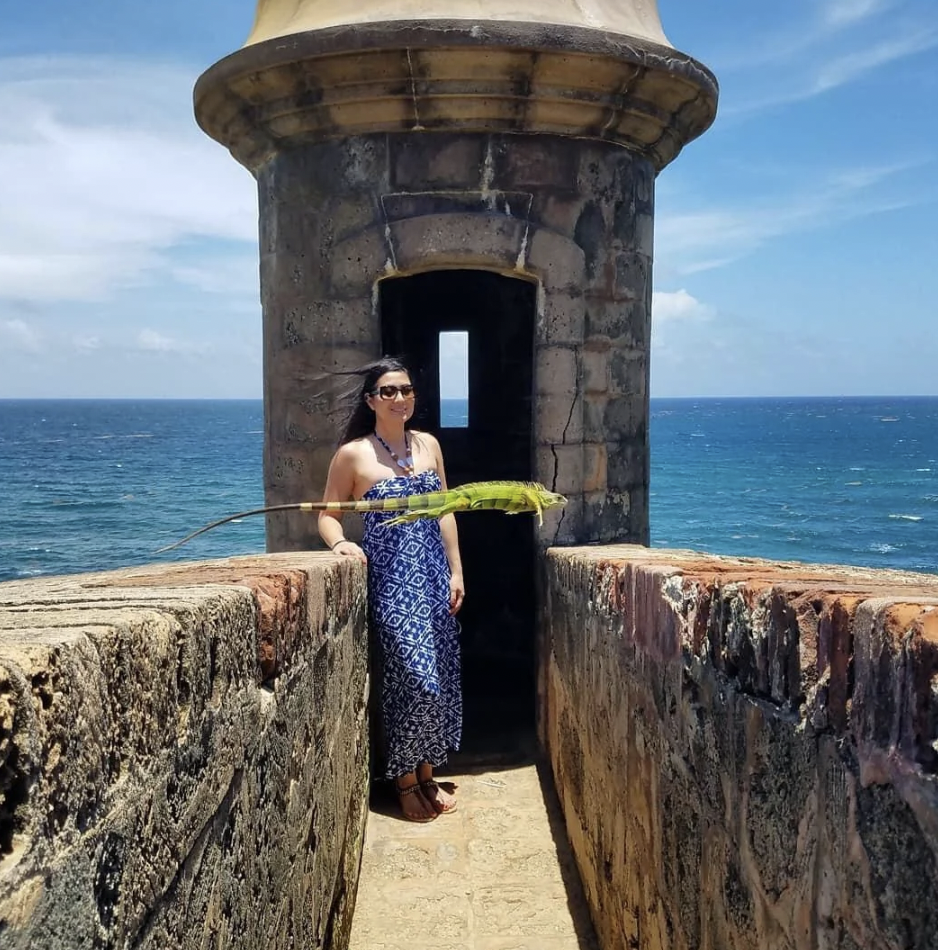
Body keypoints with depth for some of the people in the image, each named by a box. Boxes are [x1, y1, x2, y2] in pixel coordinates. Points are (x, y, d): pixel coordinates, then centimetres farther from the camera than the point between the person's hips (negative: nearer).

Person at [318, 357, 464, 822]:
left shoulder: (428, 445, 8)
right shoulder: (353, 454, -5)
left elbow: (444, 512, 11)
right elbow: (328, 514, -1)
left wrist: (456, 571, 8)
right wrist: (340, 543, -22)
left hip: (433, 575, 5)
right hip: (390, 578, -5)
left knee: (440, 677, 8)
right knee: (412, 677, -8)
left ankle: (426, 775, 23)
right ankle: (405, 781, 10)